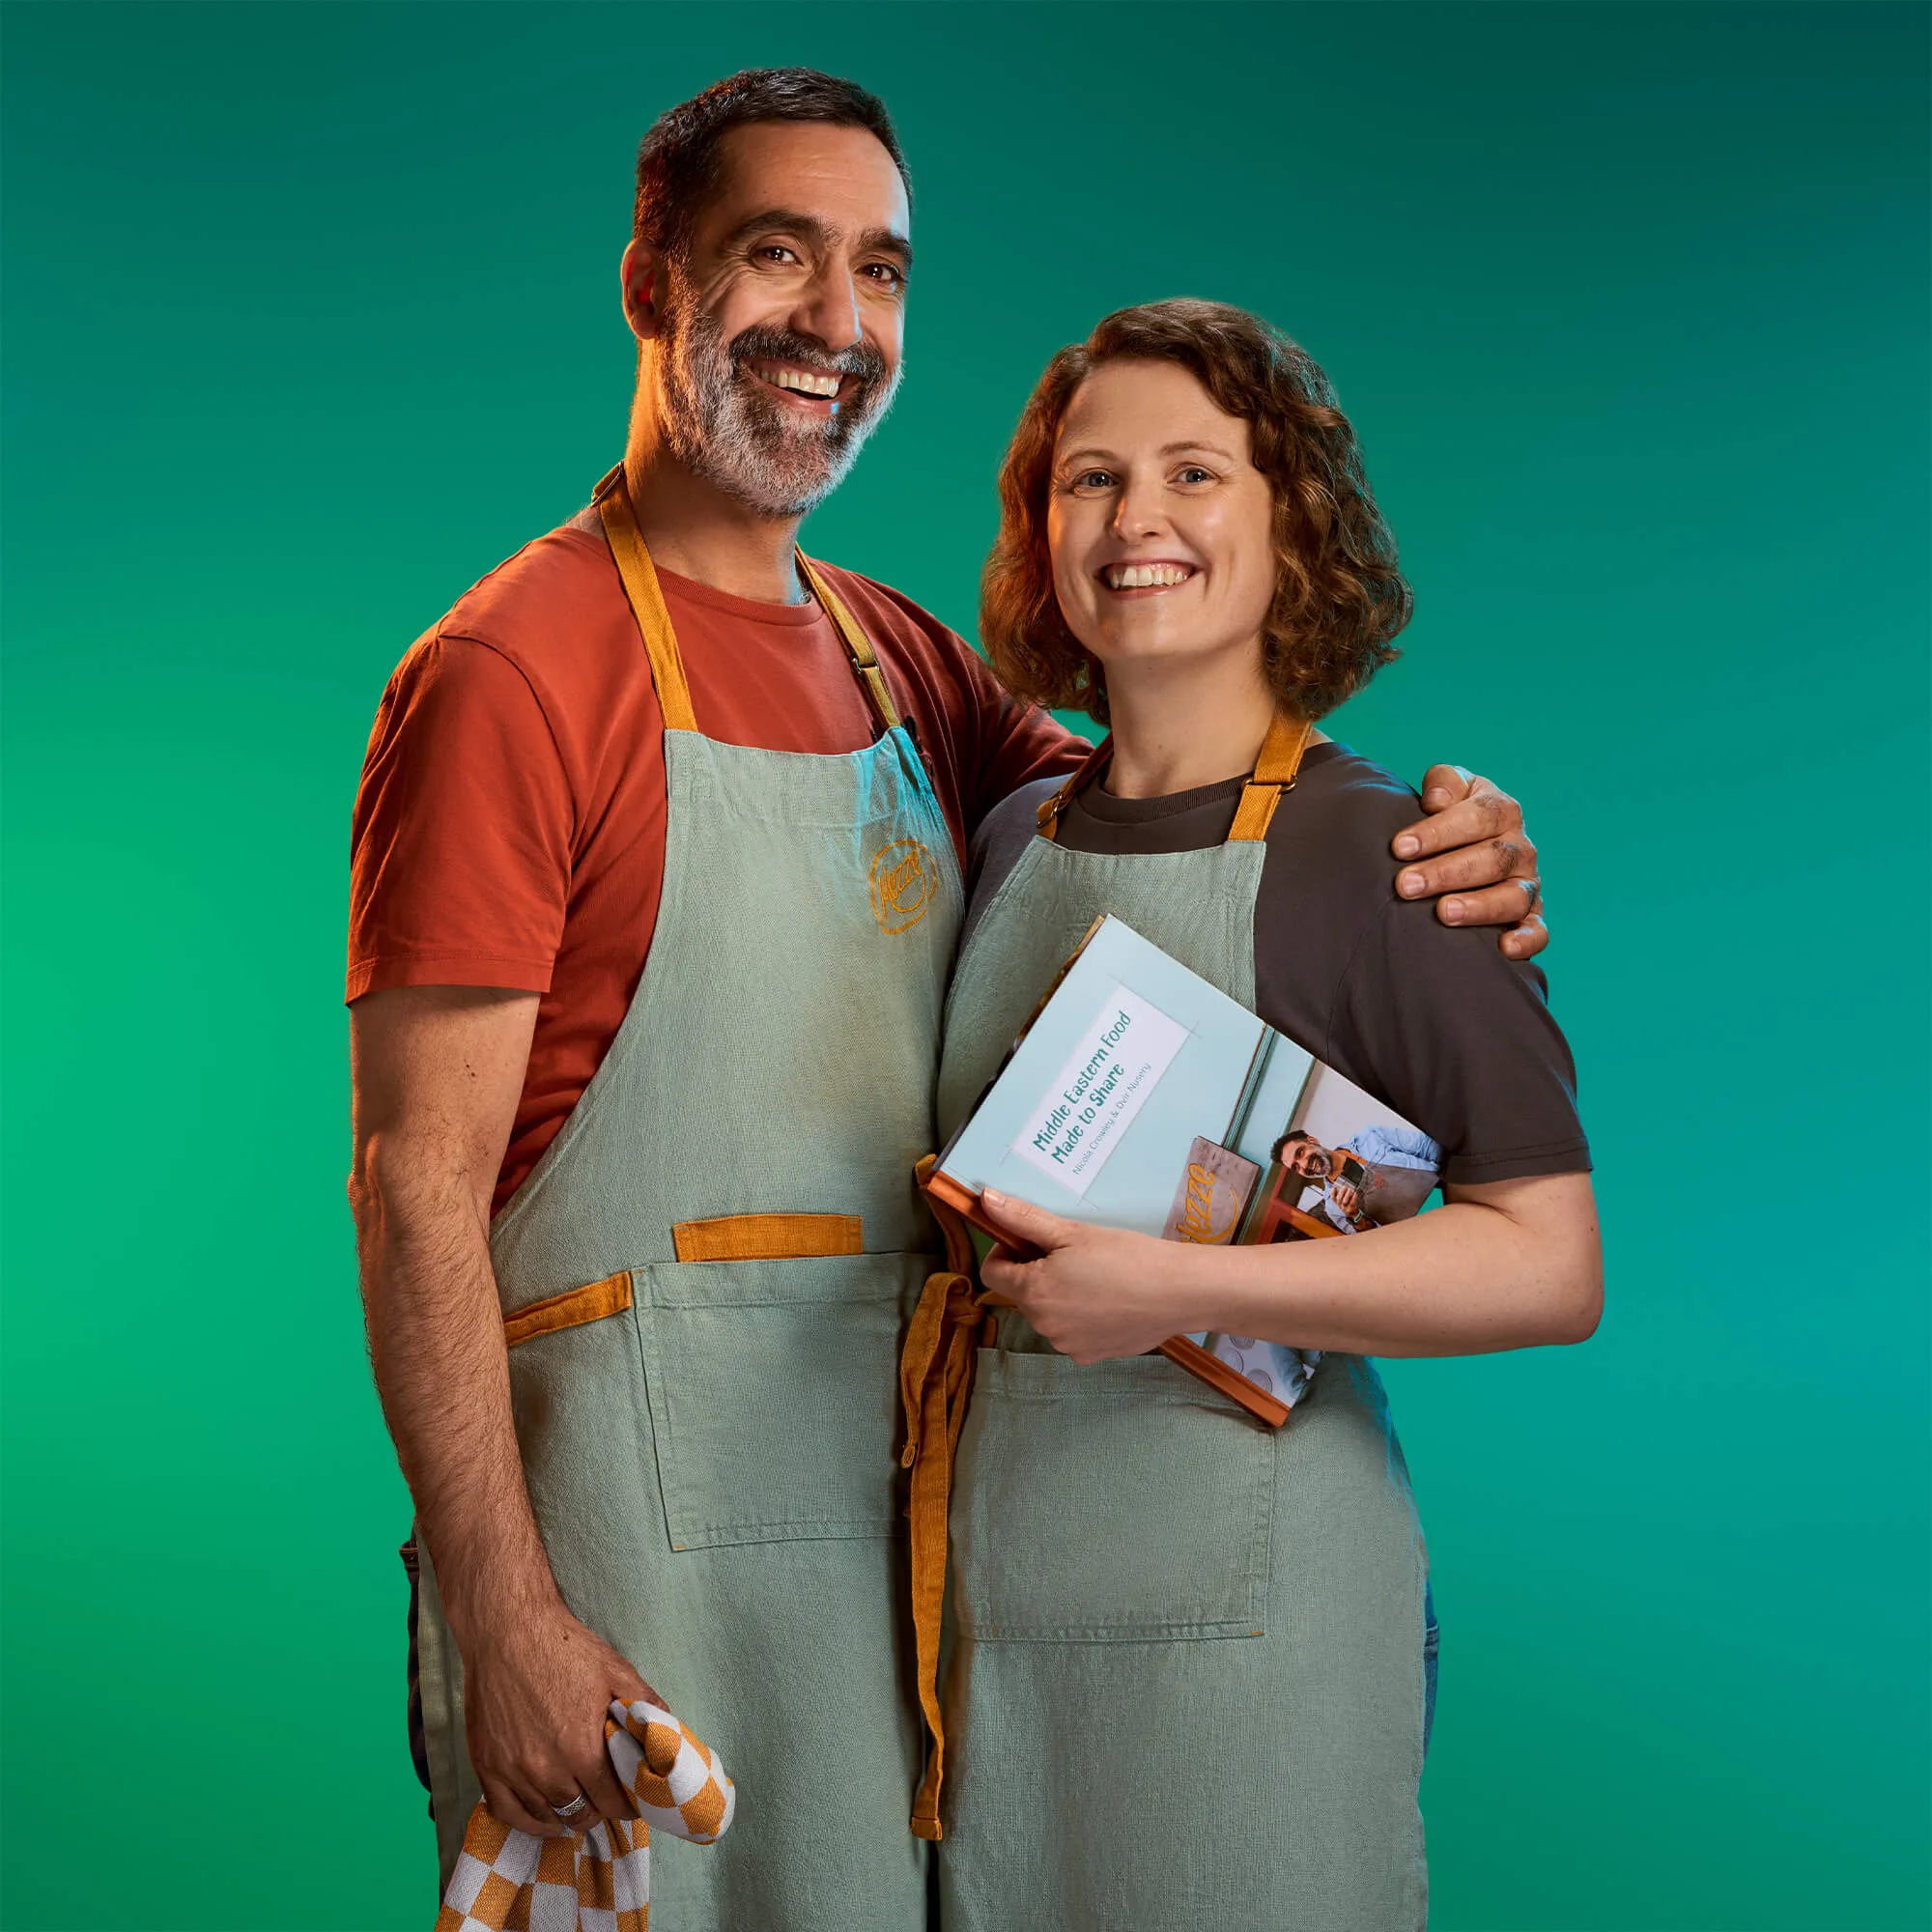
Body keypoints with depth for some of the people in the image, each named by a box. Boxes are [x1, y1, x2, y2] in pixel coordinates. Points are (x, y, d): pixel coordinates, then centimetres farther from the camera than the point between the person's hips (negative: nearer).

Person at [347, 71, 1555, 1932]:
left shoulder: (904, 661, 10)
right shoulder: (511, 672, -11)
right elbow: (417, 1183, -14)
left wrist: (1447, 854, -6)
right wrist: (503, 1614, -18)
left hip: (907, 1499, 7)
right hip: (629, 1544, -6)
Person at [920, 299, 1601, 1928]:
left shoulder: (1376, 854, -10)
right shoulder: (1011, 840, 7)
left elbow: (1549, 1265, -15)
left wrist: (1179, 1288, -20)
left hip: (1246, 1590, -5)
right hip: (996, 1576, 5)